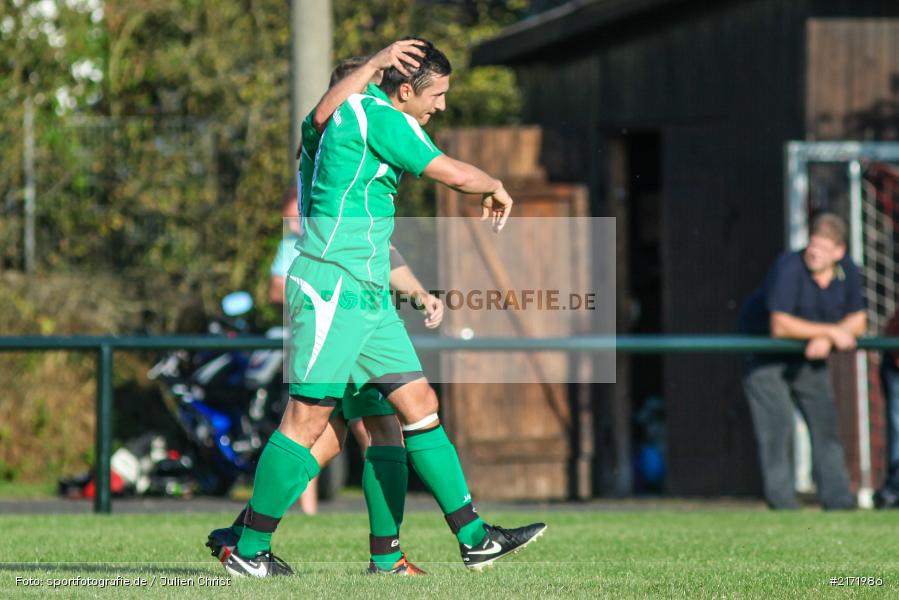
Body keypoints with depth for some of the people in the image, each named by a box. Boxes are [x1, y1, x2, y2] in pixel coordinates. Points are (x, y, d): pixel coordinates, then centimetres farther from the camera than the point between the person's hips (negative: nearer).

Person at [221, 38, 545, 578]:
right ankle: (249, 550, -3)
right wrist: (497, 188, 7)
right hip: (332, 290, -10)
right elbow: (455, 175, -14)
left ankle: (475, 539, 6)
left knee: (420, 405, 6)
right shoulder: (379, 118, -13)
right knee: (308, 418, -9)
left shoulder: (367, 110, 16)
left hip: (369, 298, 10)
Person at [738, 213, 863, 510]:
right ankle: (781, 500, -13)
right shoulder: (789, 268, -29)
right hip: (766, 357, -6)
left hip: (808, 357, 6)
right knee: (777, 424, -14)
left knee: (825, 423, 3)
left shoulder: (848, 272, -9)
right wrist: (832, 331, -31)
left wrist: (824, 341, -23)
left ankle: (837, 497, 7)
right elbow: (780, 326, -35)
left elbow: (857, 322, -3)